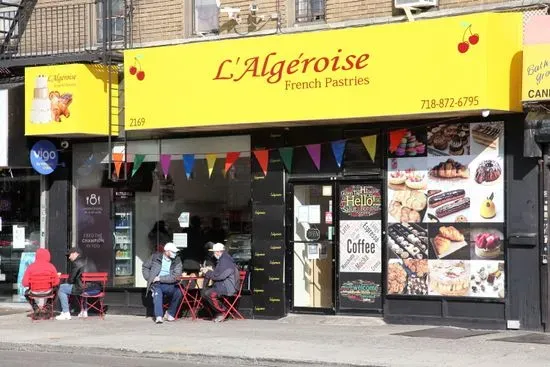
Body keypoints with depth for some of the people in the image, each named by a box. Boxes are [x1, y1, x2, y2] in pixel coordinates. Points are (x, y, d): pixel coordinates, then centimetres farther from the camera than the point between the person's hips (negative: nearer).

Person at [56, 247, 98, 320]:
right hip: (96, 288, 8)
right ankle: (84, 311, 38)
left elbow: (71, 279, -5)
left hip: (85, 289, -8)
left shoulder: (76, 262, -7)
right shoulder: (90, 261, 18)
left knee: (61, 288, 5)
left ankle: (66, 313, 5)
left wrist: (68, 281, 18)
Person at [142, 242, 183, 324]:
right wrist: (149, 278, 3)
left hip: (169, 285, 1)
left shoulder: (177, 260, 0)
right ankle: (158, 317, -44)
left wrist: (160, 278, -14)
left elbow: (176, 277, -10)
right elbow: (145, 267, 17)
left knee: (178, 292, -29)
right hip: (156, 284, -1)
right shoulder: (156, 257, 4)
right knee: (157, 293, -34)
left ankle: (170, 313, -7)